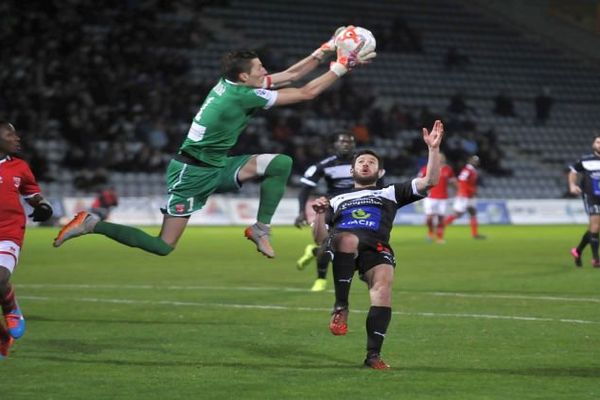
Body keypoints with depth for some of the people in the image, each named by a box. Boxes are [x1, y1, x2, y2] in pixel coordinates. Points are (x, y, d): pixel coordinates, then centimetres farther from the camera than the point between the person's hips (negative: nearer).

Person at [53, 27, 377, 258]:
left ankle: (261, 229, 3)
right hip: (192, 173, -9)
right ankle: (92, 225, 1)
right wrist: (341, 68, -10)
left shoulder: (235, 84, 2)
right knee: (164, 246, -8)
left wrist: (324, 50, 4)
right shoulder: (244, 95, -23)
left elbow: (291, 75, 11)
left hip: (216, 167, 9)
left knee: (282, 164, -3)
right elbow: (307, 93, -18)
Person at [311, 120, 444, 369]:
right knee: (348, 239, -41)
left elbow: (429, 181, 24)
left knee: (383, 283, -33)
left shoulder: (391, 193, 34)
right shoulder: (337, 200, 37)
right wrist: (320, 214, 9)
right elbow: (319, 237, 28)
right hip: (341, 242, 0)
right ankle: (341, 307, -30)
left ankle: (373, 354, -34)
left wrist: (433, 148, 14)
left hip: (376, 247, 0)